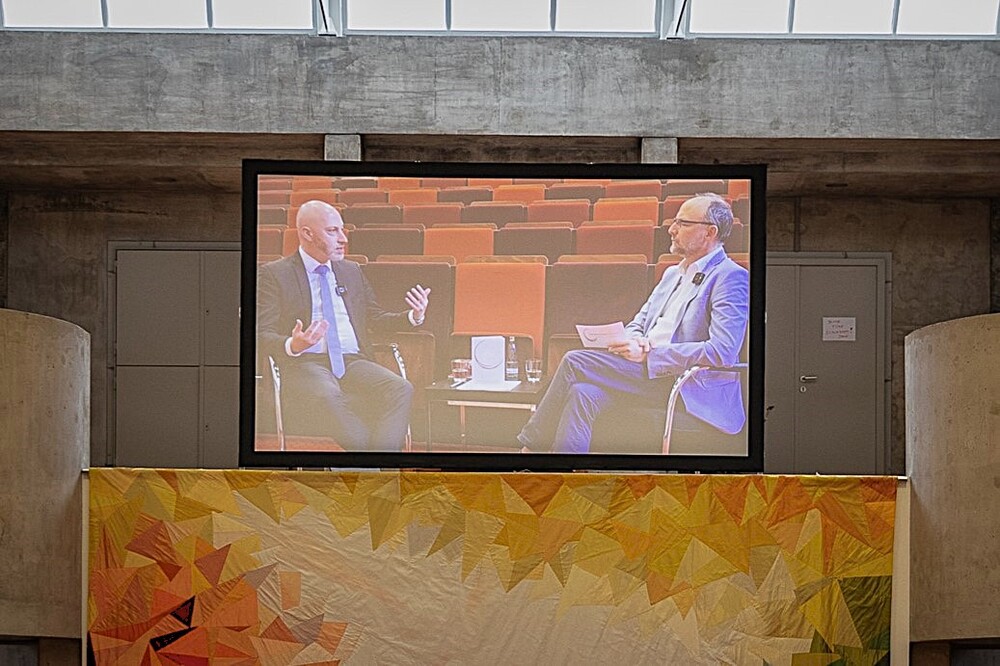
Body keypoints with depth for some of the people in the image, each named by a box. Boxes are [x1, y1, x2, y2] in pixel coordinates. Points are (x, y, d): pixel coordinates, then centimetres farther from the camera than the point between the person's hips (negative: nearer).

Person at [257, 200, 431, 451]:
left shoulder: (352, 271, 23)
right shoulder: (273, 274, 6)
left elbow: (374, 318, 25)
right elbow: (263, 334, -1)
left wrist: (413, 316, 6)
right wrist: (292, 346, -23)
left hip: (353, 362, 5)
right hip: (304, 364, -4)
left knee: (401, 389, -26)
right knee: (327, 397, -38)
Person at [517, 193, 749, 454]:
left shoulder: (732, 278, -6)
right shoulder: (672, 273, 23)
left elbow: (722, 352, -17)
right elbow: (637, 325, 25)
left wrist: (649, 354, -18)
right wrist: (634, 342, -2)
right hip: (648, 374, 8)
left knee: (575, 362, -17)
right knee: (582, 393, -21)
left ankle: (531, 445, -7)